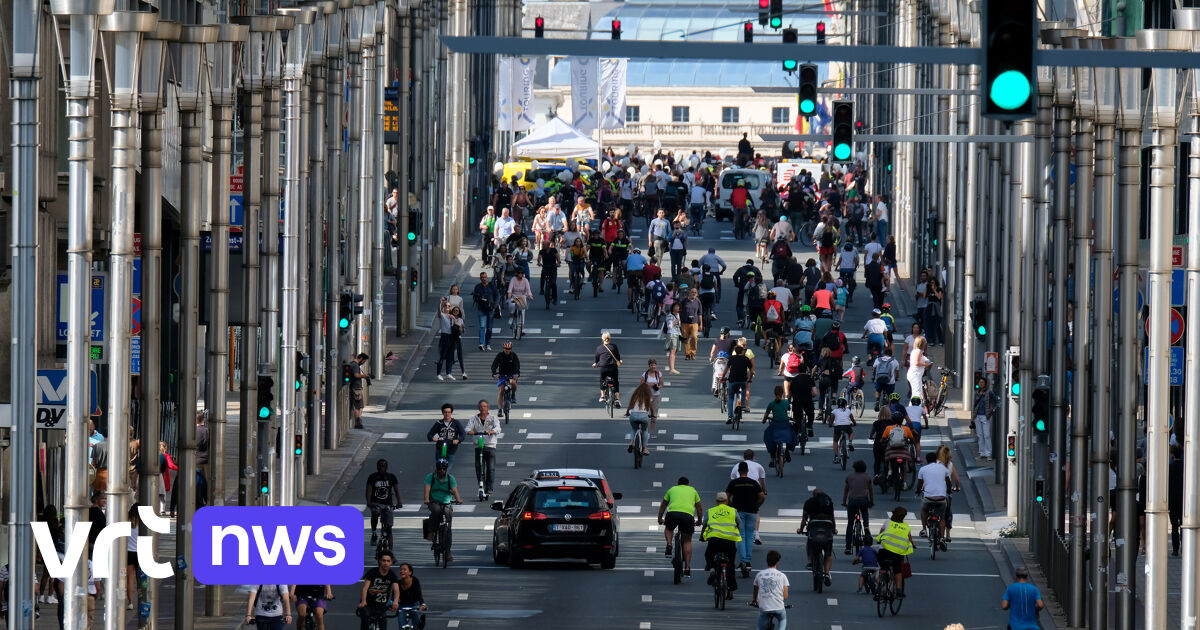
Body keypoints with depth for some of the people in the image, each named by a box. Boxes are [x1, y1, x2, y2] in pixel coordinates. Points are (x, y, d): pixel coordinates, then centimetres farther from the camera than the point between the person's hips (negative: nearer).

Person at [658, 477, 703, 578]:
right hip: (688, 515, 0)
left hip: (673, 512, 0)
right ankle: (687, 568, 8)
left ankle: (669, 545, 6)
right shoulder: (693, 491, 28)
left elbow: (663, 506, 35)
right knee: (687, 541, 13)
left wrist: (660, 519, 49)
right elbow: (699, 508, 33)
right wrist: (699, 521, 48)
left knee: (668, 528, 33)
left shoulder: (672, 489, 28)